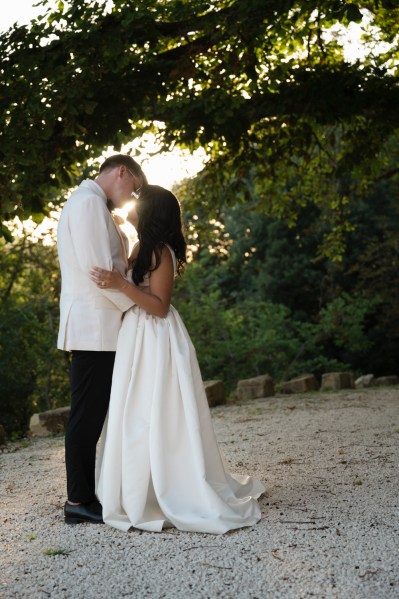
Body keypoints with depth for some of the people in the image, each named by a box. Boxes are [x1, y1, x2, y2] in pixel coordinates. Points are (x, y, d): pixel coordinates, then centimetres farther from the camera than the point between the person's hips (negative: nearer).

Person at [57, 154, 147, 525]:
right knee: (87, 414, -5)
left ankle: (84, 494, 17)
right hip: (93, 327, -10)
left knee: (91, 414, 11)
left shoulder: (88, 202, 22)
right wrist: (134, 304, -10)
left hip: (95, 327, 10)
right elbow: (97, 267, -19)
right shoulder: (89, 201, -11)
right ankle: (79, 501, 2)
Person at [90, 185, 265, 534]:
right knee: (139, 421, 12)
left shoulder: (161, 252, -14)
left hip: (156, 343, -9)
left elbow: (160, 306, -19)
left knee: (157, 420, -4)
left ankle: (177, 498, 6)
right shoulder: (144, 248, 13)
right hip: (140, 339, 9)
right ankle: (147, 495, 22)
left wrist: (121, 285, -26)